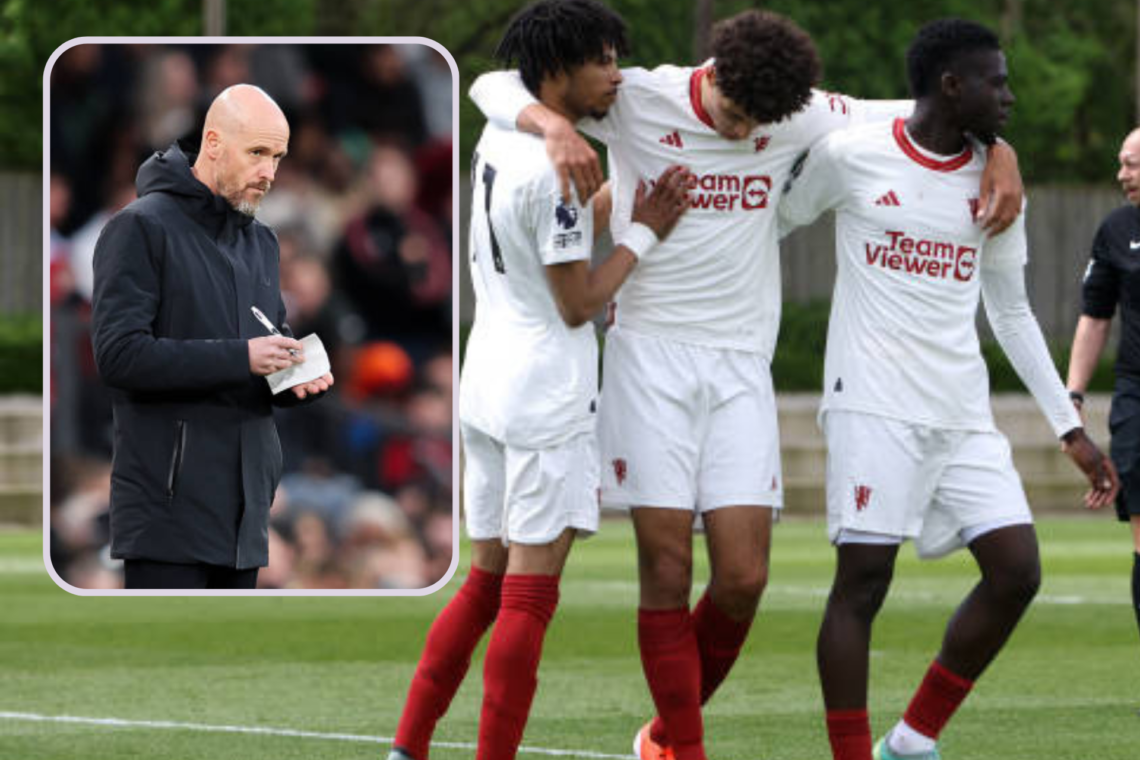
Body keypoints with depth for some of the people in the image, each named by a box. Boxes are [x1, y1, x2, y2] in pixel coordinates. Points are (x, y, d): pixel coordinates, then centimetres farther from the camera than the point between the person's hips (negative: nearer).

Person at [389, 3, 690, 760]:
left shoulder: (495, 144, 9)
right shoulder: (556, 173, -17)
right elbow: (578, 304, -13)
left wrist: (630, 205, 14)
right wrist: (644, 235, -4)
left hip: (487, 384, 9)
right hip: (548, 399, -9)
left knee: (486, 583, 15)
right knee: (529, 597, -3)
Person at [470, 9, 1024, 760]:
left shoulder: (803, 118, 3)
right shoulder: (637, 102, -6)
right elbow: (495, 86, -5)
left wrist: (997, 151, -1)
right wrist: (553, 124, -26)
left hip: (742, 367, 3)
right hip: (650, 359, -3)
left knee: (744, 579, -4)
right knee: (667, 574, -7)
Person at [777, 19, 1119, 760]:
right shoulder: (851, 157, -3)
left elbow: (1013, 314, 19)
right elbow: (771, 225, 12)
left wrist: (1071, 429, 16)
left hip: (964, 417, 5)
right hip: (875, 406, -5)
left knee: (1016, 571, -4)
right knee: (863, 579, -10)